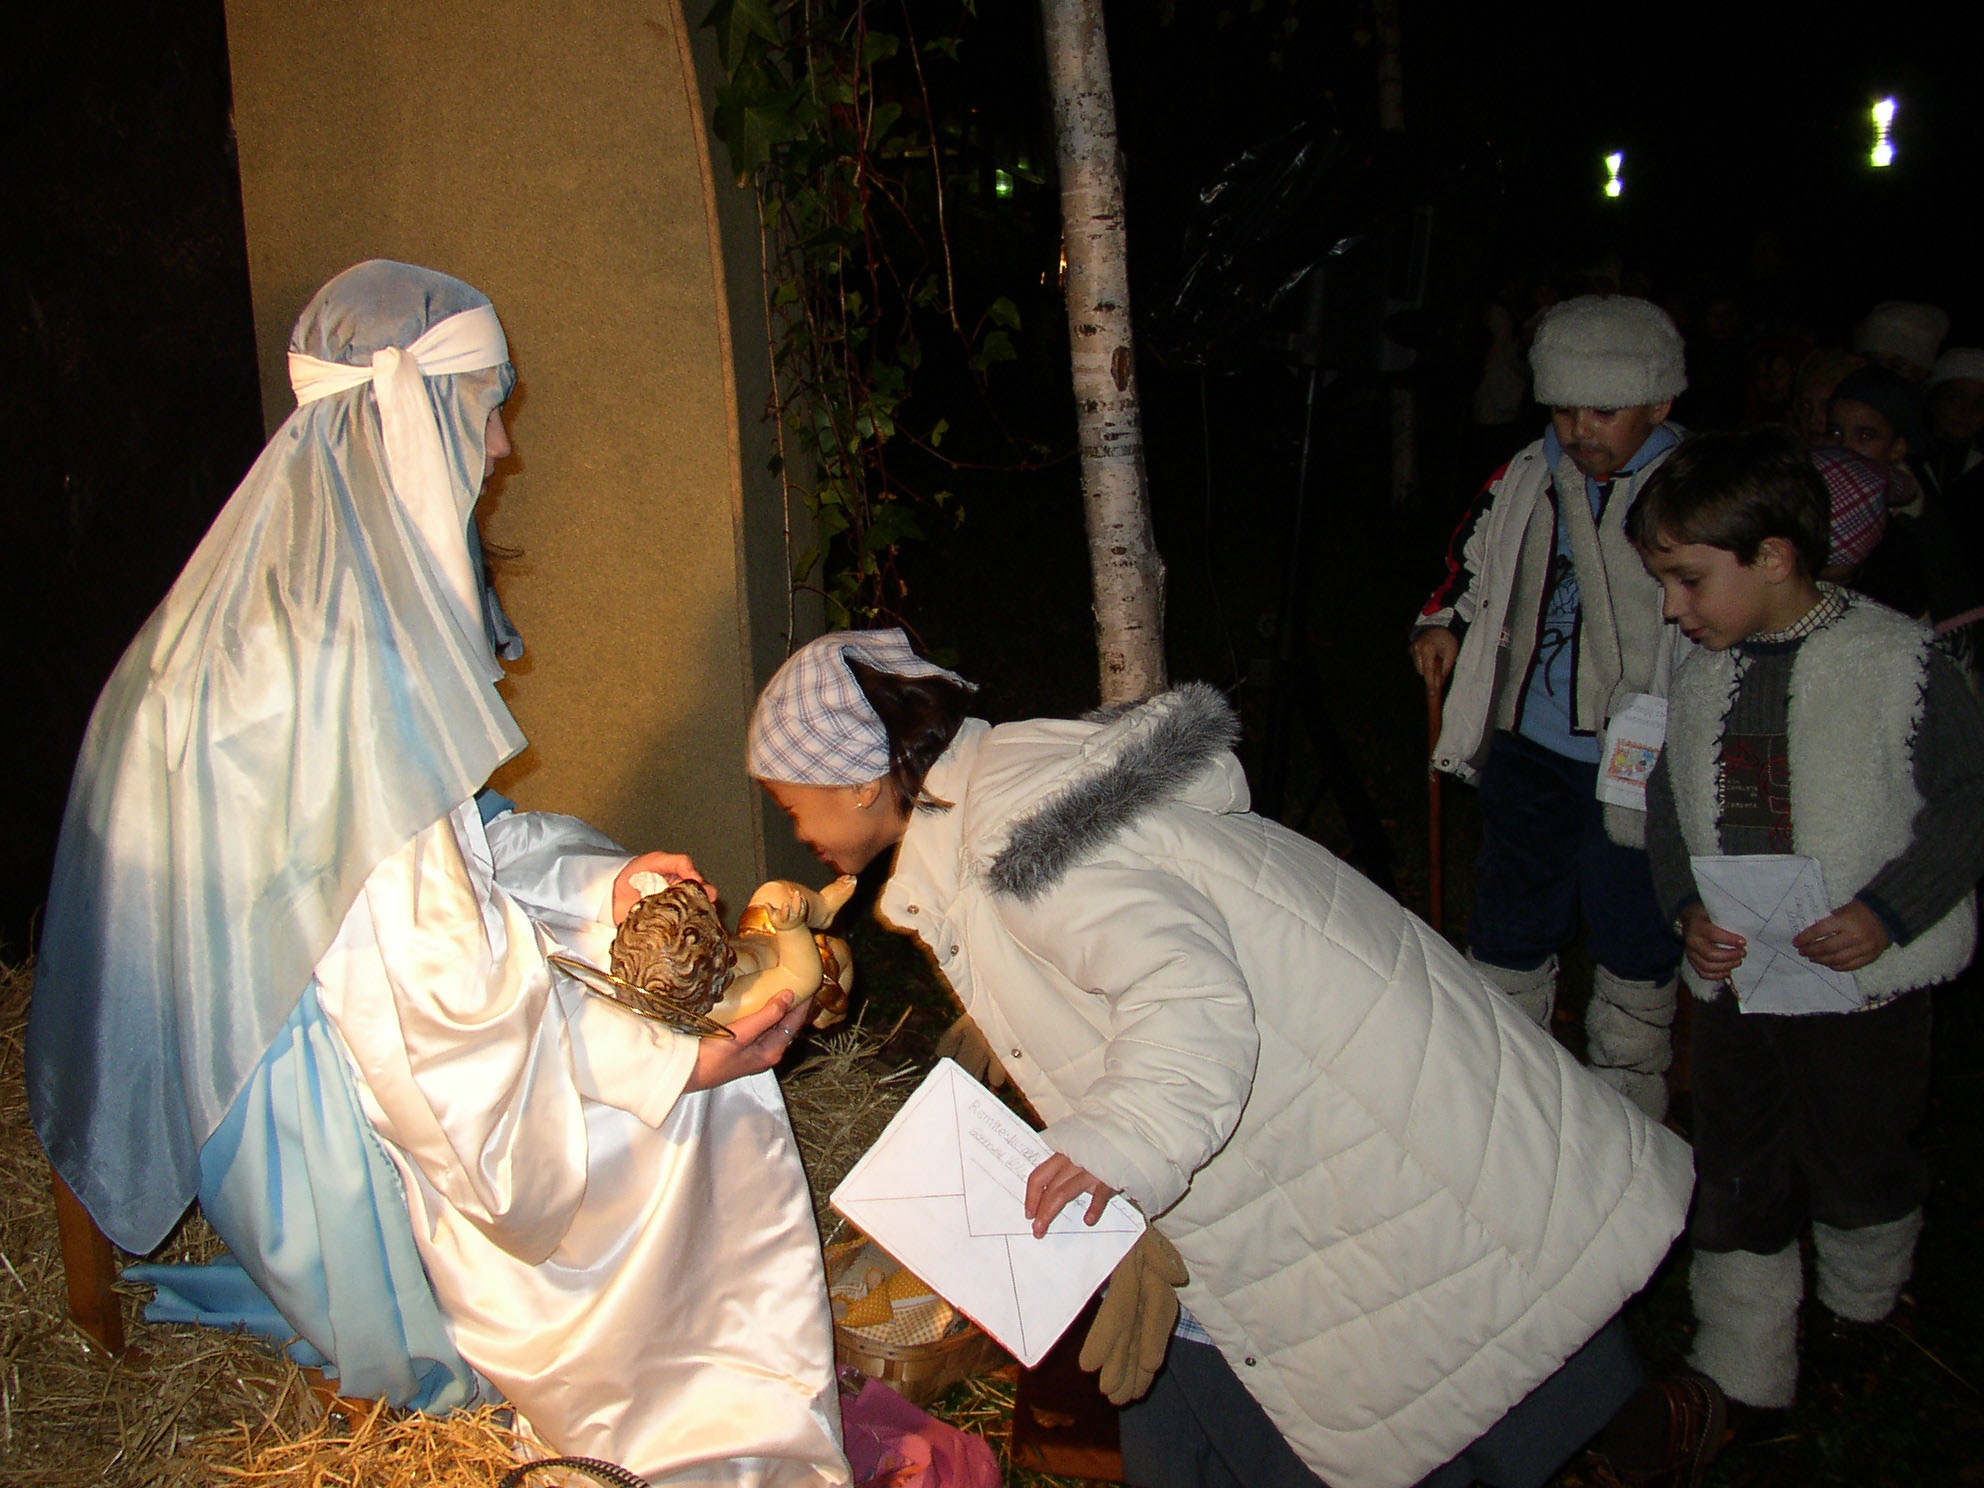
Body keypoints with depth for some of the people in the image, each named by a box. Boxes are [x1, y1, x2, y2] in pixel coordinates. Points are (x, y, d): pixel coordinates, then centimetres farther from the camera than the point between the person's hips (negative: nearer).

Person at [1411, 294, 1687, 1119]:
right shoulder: (1523, 480, 1)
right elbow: (1473, 563, 19)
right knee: (1509, 925, 16)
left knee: (1633, 942, 11)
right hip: (1529, 746, 4)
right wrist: (1443, 621, 1)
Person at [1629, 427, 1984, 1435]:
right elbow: (1669, 801, 10)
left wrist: (1888, 910, -20)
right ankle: (1741, 1375, 26)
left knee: (1858, 1164, 16)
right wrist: (1689, 906, -6)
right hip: (1732, 976, 4)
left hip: (1866, 978, -4)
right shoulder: (1699, 671, 0)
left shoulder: (1898, 661, -14)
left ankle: (1861, 1306, 47)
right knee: (1732, 1180, 10)